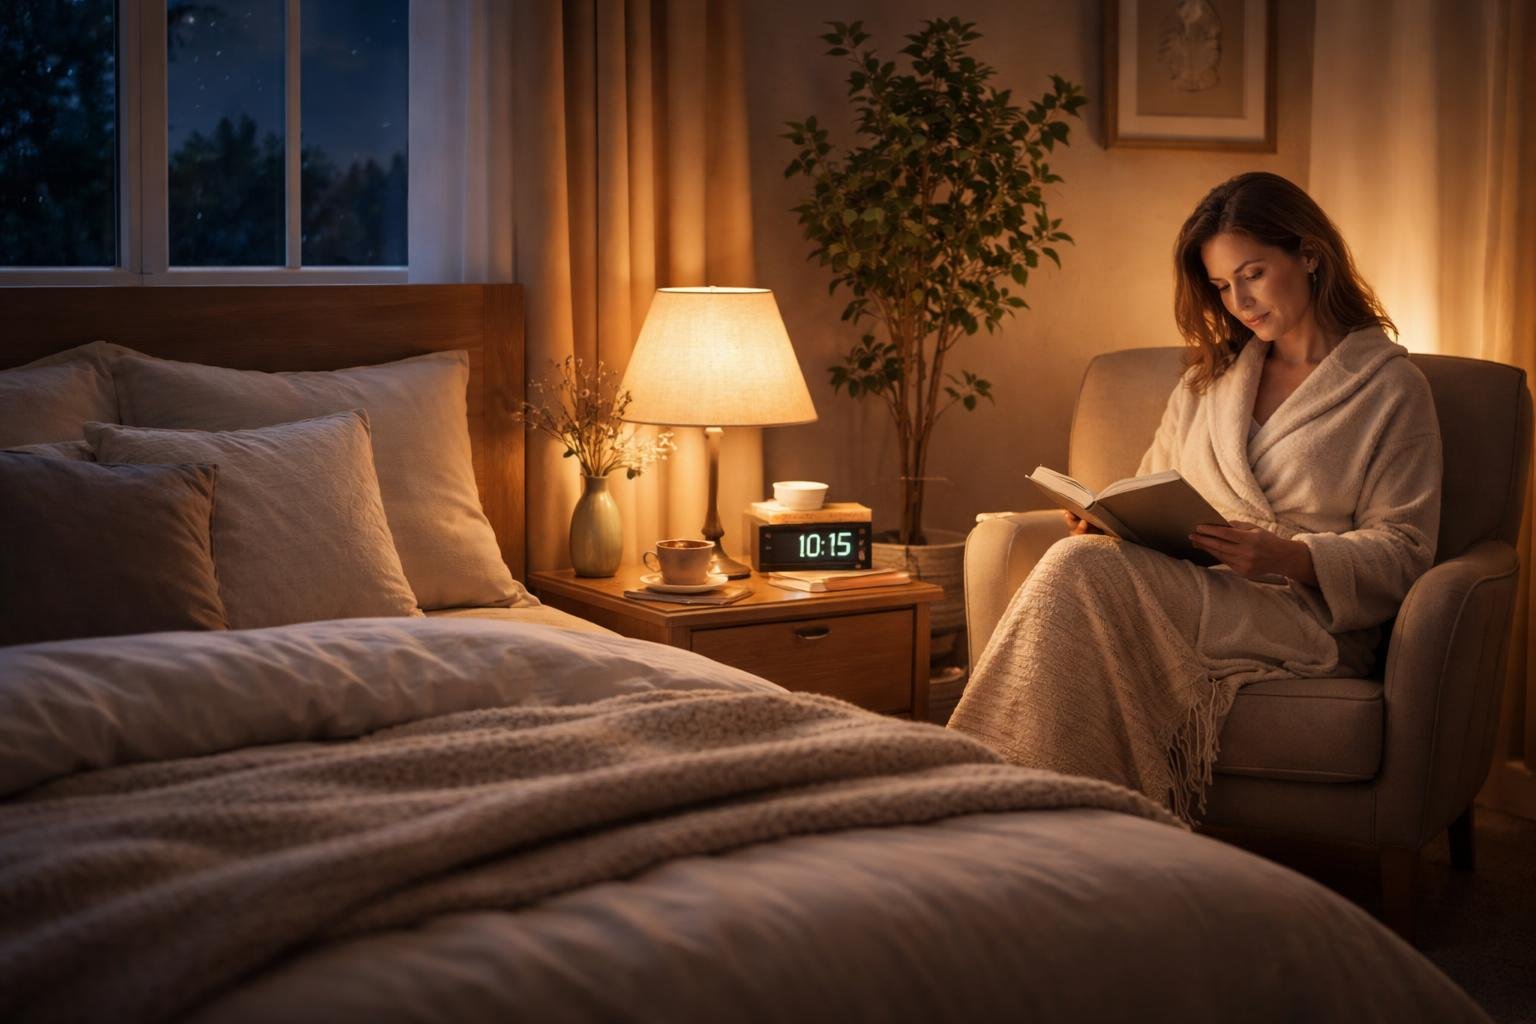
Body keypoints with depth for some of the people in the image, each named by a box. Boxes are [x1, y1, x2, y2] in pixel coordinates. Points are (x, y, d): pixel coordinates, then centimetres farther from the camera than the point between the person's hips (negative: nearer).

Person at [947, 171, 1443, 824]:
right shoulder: (1210, 375, 24)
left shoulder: (1390, 385, 7)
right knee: (1082, 558, -32)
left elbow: (1401, 550, 0)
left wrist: (1290, 556, -18)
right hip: (1187, 593, 5)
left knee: (1082, 569, -31)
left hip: (1308, 619, -5)